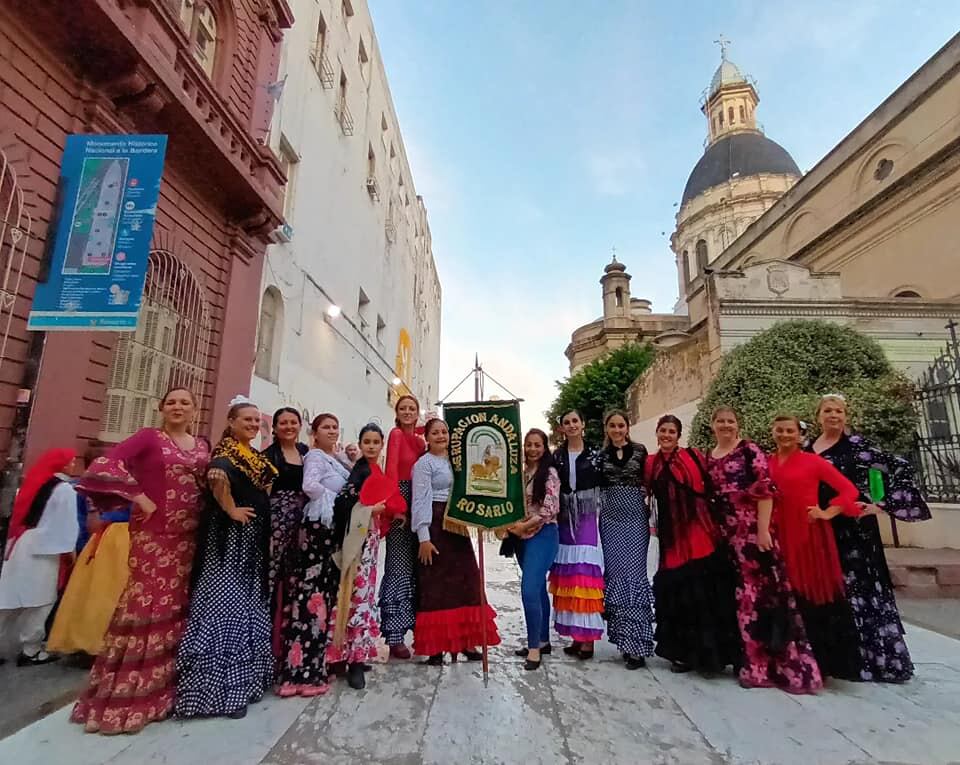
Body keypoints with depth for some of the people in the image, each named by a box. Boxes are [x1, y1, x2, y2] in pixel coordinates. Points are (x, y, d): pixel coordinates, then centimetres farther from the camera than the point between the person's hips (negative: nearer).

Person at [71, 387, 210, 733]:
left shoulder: (201, 445, 12)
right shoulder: (149, 436, -4)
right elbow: (106, 464, -15)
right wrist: (138, 496, -15)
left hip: (188, 534, 5)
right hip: (153, 531, -5)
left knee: (177, 605, 11)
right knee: (148, 604, -4)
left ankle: (162, 687, 25)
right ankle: (126, 695, 10)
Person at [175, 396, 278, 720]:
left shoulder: (258, 457, 13)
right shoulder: (225, 452, -13)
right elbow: (218, 477, -35)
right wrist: (231, 510, -25)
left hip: (255, 538, 9)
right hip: (231, 535, -9)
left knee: (249, 605, 17)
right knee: (228, 607, -5)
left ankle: (244, 677, 30)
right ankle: (222, 688, 3)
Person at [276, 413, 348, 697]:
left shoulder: (335, 459, 20)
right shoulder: (315, 456, -7)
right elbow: (310, 485, -23)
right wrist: (333, 501, -11)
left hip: (333, 527, 9)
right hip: (318, 525, -9)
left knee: (326, 593, 11)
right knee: (311, 593, -8)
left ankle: (314, 664, 21)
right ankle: (302, 671, -4)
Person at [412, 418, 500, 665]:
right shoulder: (424, 463, -5)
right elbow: (420, 501, -11)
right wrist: (423, 537, -17)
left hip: (457, 526, 6)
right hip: (435, 526, -6)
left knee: (465, 582, 7)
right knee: (436, 586, 0)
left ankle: (465, 642, 18)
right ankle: (435, 646, 11)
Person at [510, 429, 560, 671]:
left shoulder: (550, 473, -8)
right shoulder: (520, 473, 10)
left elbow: (550, 508, -16)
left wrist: (525, 525, -16)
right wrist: (512, 525, 0)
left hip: (542, 535, -6)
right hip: (522, 538, 7)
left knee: (529, 590, -13)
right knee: (538, 589, 15)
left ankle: (534, 647, -1)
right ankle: (543, 641, 26)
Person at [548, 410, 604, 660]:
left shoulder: (594, 453, 2)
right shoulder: (557, 456, 9)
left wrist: (601, 516, -8)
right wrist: (553, 516, -1)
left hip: (588, 520, -3)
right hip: (564, 521, 3)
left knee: (586, 575, -5)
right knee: (568, 578, 6)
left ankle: (588, 638, 3)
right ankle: (577, 636, 17)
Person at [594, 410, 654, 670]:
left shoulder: (640, 451, 4)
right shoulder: (600, 456, 9)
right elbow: (595, 488, 10)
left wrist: (649, 510, -4)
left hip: (635, 518, -2)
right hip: (610, 519, 2)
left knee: (633, 574, -6)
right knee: (615, 574, 3)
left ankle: (637, 642, 1)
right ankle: (625, 638, 17)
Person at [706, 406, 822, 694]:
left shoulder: (749, 450, -4)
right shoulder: (708, 459, 12)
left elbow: (765, 489, -11)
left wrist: (763, 529, -17)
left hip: (754, 530, -6)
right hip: (727, 534, 6)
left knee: (764, 590, -5)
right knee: (742, 595, 10)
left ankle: (787, 664, 7)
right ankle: (757, 664, 22)